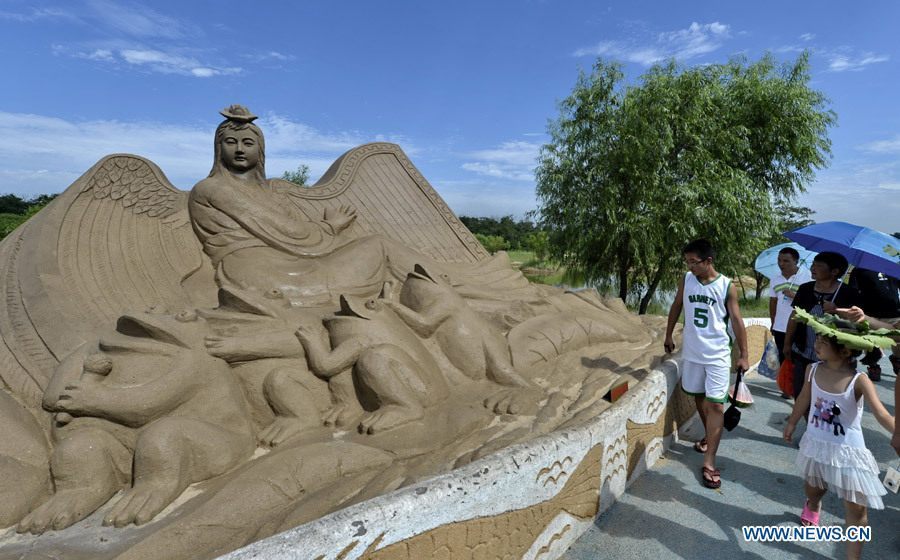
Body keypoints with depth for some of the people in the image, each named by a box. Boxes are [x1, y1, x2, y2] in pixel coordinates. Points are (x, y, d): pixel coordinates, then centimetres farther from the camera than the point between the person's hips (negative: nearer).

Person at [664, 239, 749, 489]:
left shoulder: (727, 286, -9)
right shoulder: (686, 280, -1)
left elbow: (736, 321, -4)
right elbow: (676, 307, 12)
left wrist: (743, 355, -2)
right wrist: (668, 336, 17)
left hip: (717, 354, -4)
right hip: (692, 352, 4)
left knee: (716, 405, -6)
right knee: (699, 397, 17)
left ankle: (709, 463, -3)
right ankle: (709, 436, 42)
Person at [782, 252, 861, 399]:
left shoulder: (848, 293, -8)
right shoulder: (805, 289, 4)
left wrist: (837, 311, -24)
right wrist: (787, 343, 13)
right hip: (802, 354, 4)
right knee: (800, 394, 11)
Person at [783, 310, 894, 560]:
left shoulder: (859, 381, -24)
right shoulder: (813, 370, -11)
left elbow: (882, 414, -32)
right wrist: (792, 423, 19)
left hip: (847, 452, -4)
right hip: (816, 444, 4)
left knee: (857, 509, 3)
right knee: (814, 490, 27)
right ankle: (812, 507, 61)